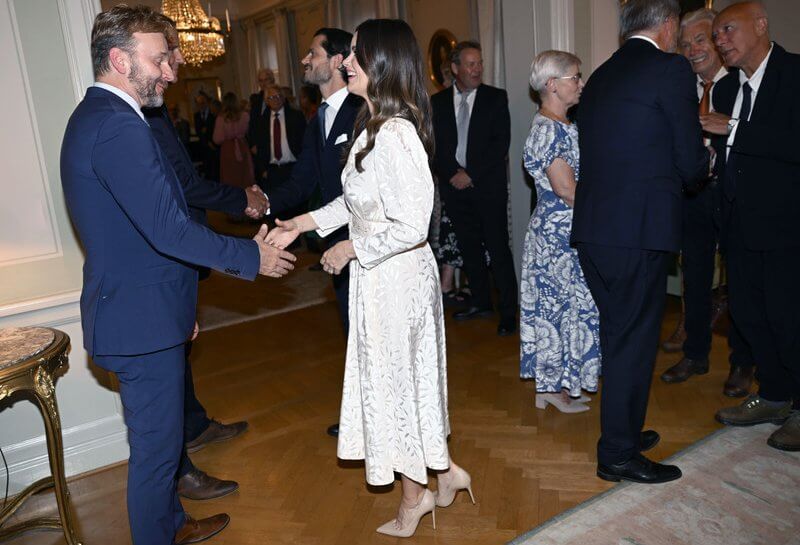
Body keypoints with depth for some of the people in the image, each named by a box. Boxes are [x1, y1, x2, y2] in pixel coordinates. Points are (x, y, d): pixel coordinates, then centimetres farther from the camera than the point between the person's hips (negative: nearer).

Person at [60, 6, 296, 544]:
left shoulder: (95, 117, 13)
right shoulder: (118, 126, -22)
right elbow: (168, 229, -28)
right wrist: (251, 256, -15)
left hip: (140, 310, 11)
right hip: (141, 319, -11)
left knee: (161, 436, 25)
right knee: (156, 447, 7)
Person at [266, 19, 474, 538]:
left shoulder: (395, 134, -25)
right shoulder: (374, 125, 7)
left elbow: (411, 226, -27)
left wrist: (351, 249, -15)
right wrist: (305, 222, 12)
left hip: (396, 276, -9)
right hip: (380, 275, 9)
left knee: (396, 379, 8)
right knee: (404, 377, 20)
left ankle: (414, 501, 32)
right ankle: (443, 471, 38)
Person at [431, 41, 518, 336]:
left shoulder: (496, 98, 2)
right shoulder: (438, 102, 9)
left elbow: (501, 143, -5)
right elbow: (434, 145, 5)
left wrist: (470, 174, -11)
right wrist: (451, 174, -8)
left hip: (488, 186, -3)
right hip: (454, 186, 3)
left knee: (498, 249, -4)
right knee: (469, 247, 10)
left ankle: (508, 311, 3)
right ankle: (480, 302, 24)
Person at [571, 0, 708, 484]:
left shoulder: (600, 77, 16)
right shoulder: (671, 68, -7)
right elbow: (691, 165, -7)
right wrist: (705, 161, 15)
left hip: (592, 230, 8)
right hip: (640, 231, -8)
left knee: (618, 335, 20)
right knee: (633, 340, 3)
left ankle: (623, 431, 35)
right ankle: (619, 454, 15)